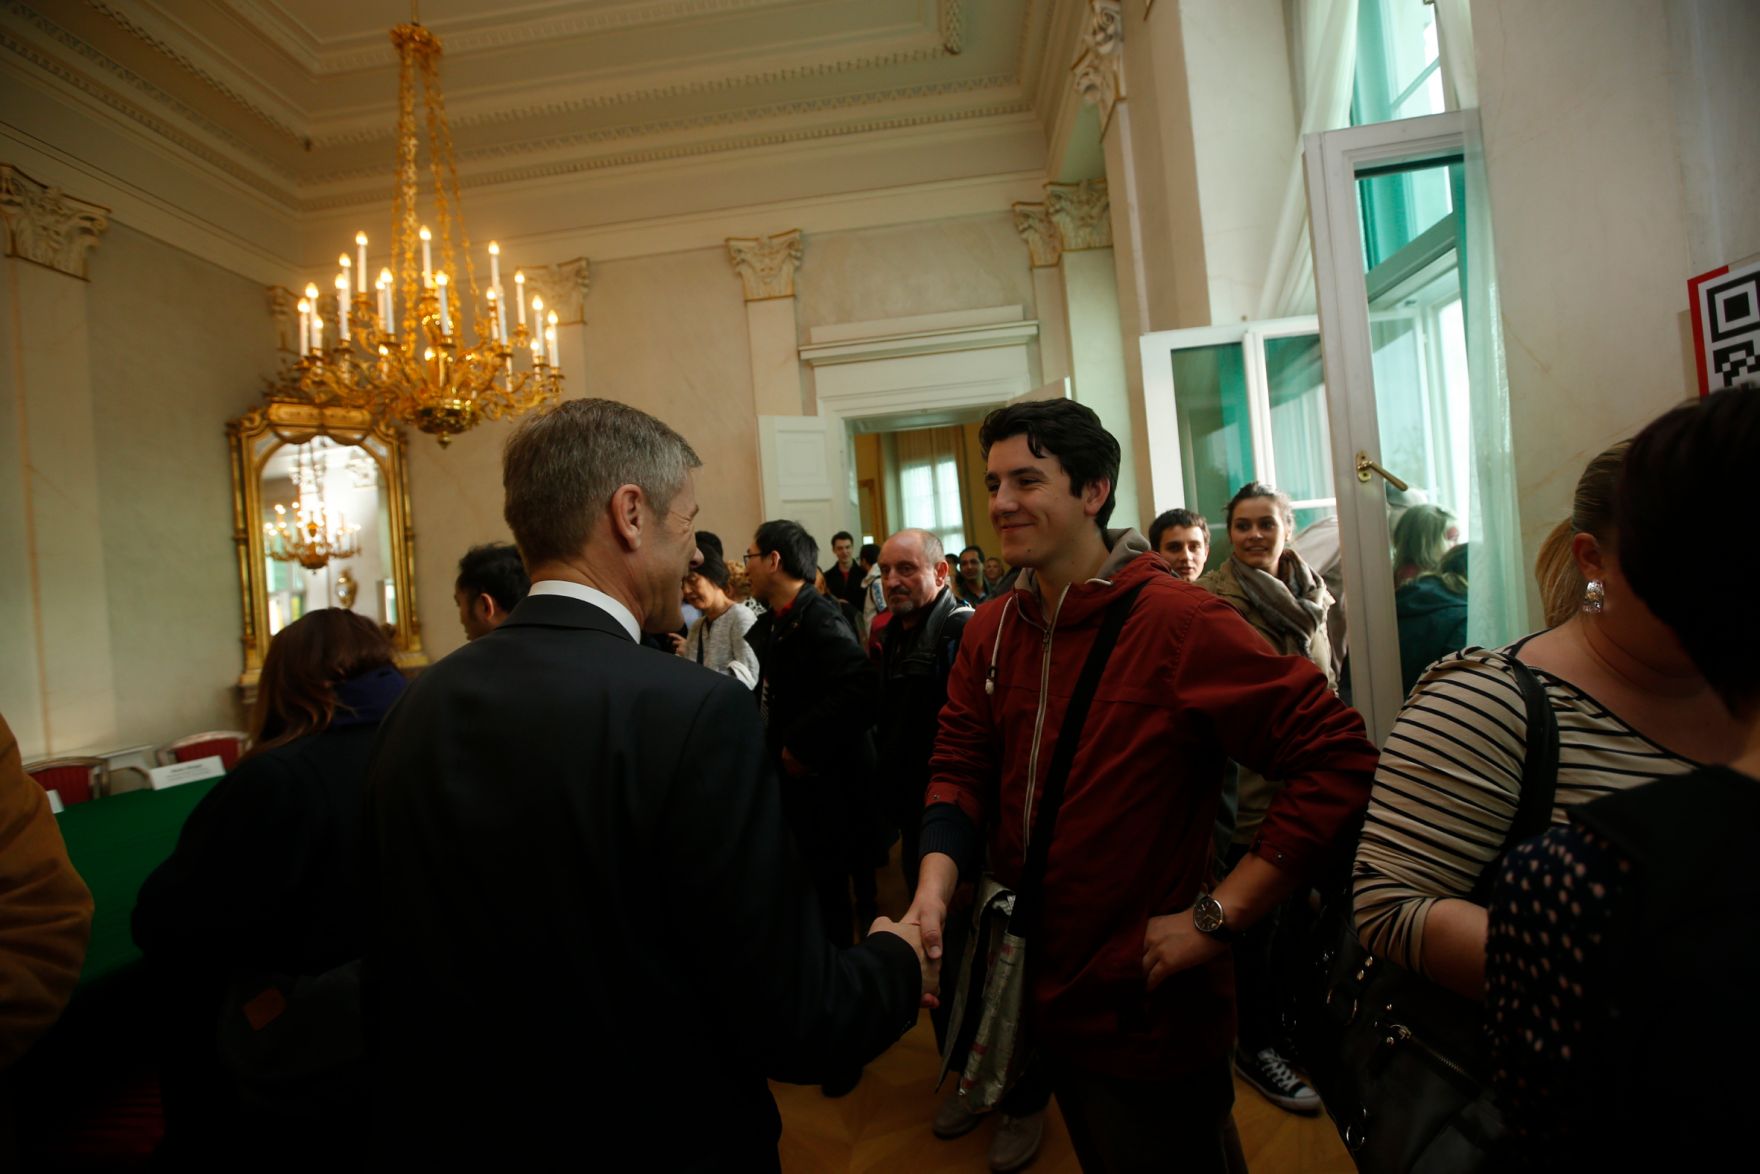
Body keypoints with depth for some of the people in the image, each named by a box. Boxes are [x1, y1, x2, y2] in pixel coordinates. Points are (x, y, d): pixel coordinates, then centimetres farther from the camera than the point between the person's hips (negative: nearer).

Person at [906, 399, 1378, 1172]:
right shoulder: (990, 631, -1)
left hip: (1147, 1019, -6)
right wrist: (938, 875, -16)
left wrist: (1219, 915, -21)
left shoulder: (1177, 621, -22)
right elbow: (961, 765, 2)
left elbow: (1337, 755, -22)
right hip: (1038, 997, 6)